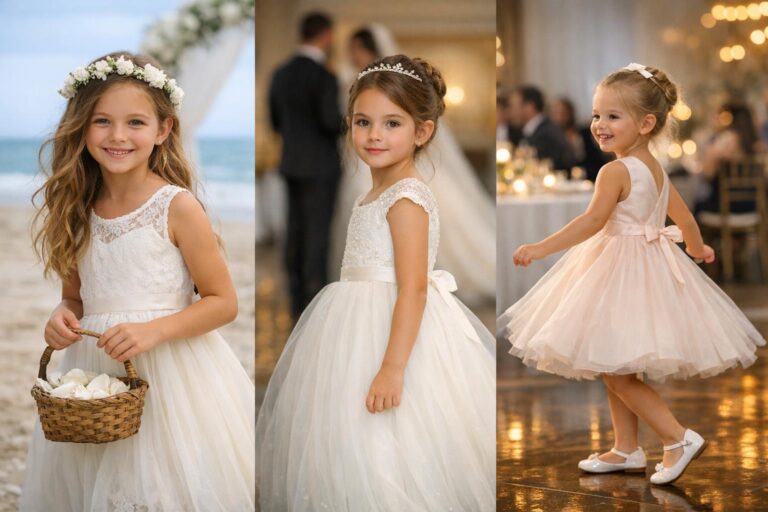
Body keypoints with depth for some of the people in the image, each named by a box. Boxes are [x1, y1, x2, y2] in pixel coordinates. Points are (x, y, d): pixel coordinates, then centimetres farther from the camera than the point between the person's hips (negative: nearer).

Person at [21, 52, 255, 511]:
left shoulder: (178, 206, -9)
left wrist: (153, 330, -19)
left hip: (170, 374, -4)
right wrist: (63, 318, -5)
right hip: (93, 371, 5)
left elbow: (224, 302, -6)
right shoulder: (79, 211, 5)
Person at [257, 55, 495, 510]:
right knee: (356, 449, 14)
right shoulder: (375, 196, 12)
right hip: (360, 329, 10)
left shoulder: (407, 199, -16)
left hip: (396, 329, -10)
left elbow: (413, 288, -23)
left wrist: (393, 366, -28)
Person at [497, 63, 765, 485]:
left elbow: (593, 220, -30)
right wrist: (697, 249, 37)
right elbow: (685, 218, 18)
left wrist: (542, 248, -33)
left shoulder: (616, 171, -18)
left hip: (622, 272, -10)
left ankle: (679, 438, -5)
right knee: (618, 369, 17)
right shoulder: (657, 170, 9)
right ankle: (625, 450, 25)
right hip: (653, 266, 10)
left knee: (614, 369, -5)